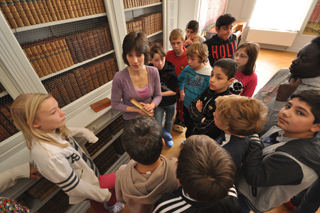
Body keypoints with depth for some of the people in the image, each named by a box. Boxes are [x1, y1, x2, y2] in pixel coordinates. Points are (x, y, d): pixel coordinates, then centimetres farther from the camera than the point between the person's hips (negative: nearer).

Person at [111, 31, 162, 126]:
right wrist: (138, 110, -21)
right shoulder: (119, 78, -26)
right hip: (130, 121, -2)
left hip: (149, 117, 3)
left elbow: (158, 95, -5)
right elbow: (115, 104, -14)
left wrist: (151, 105, -25)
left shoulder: (153, 72, -17)